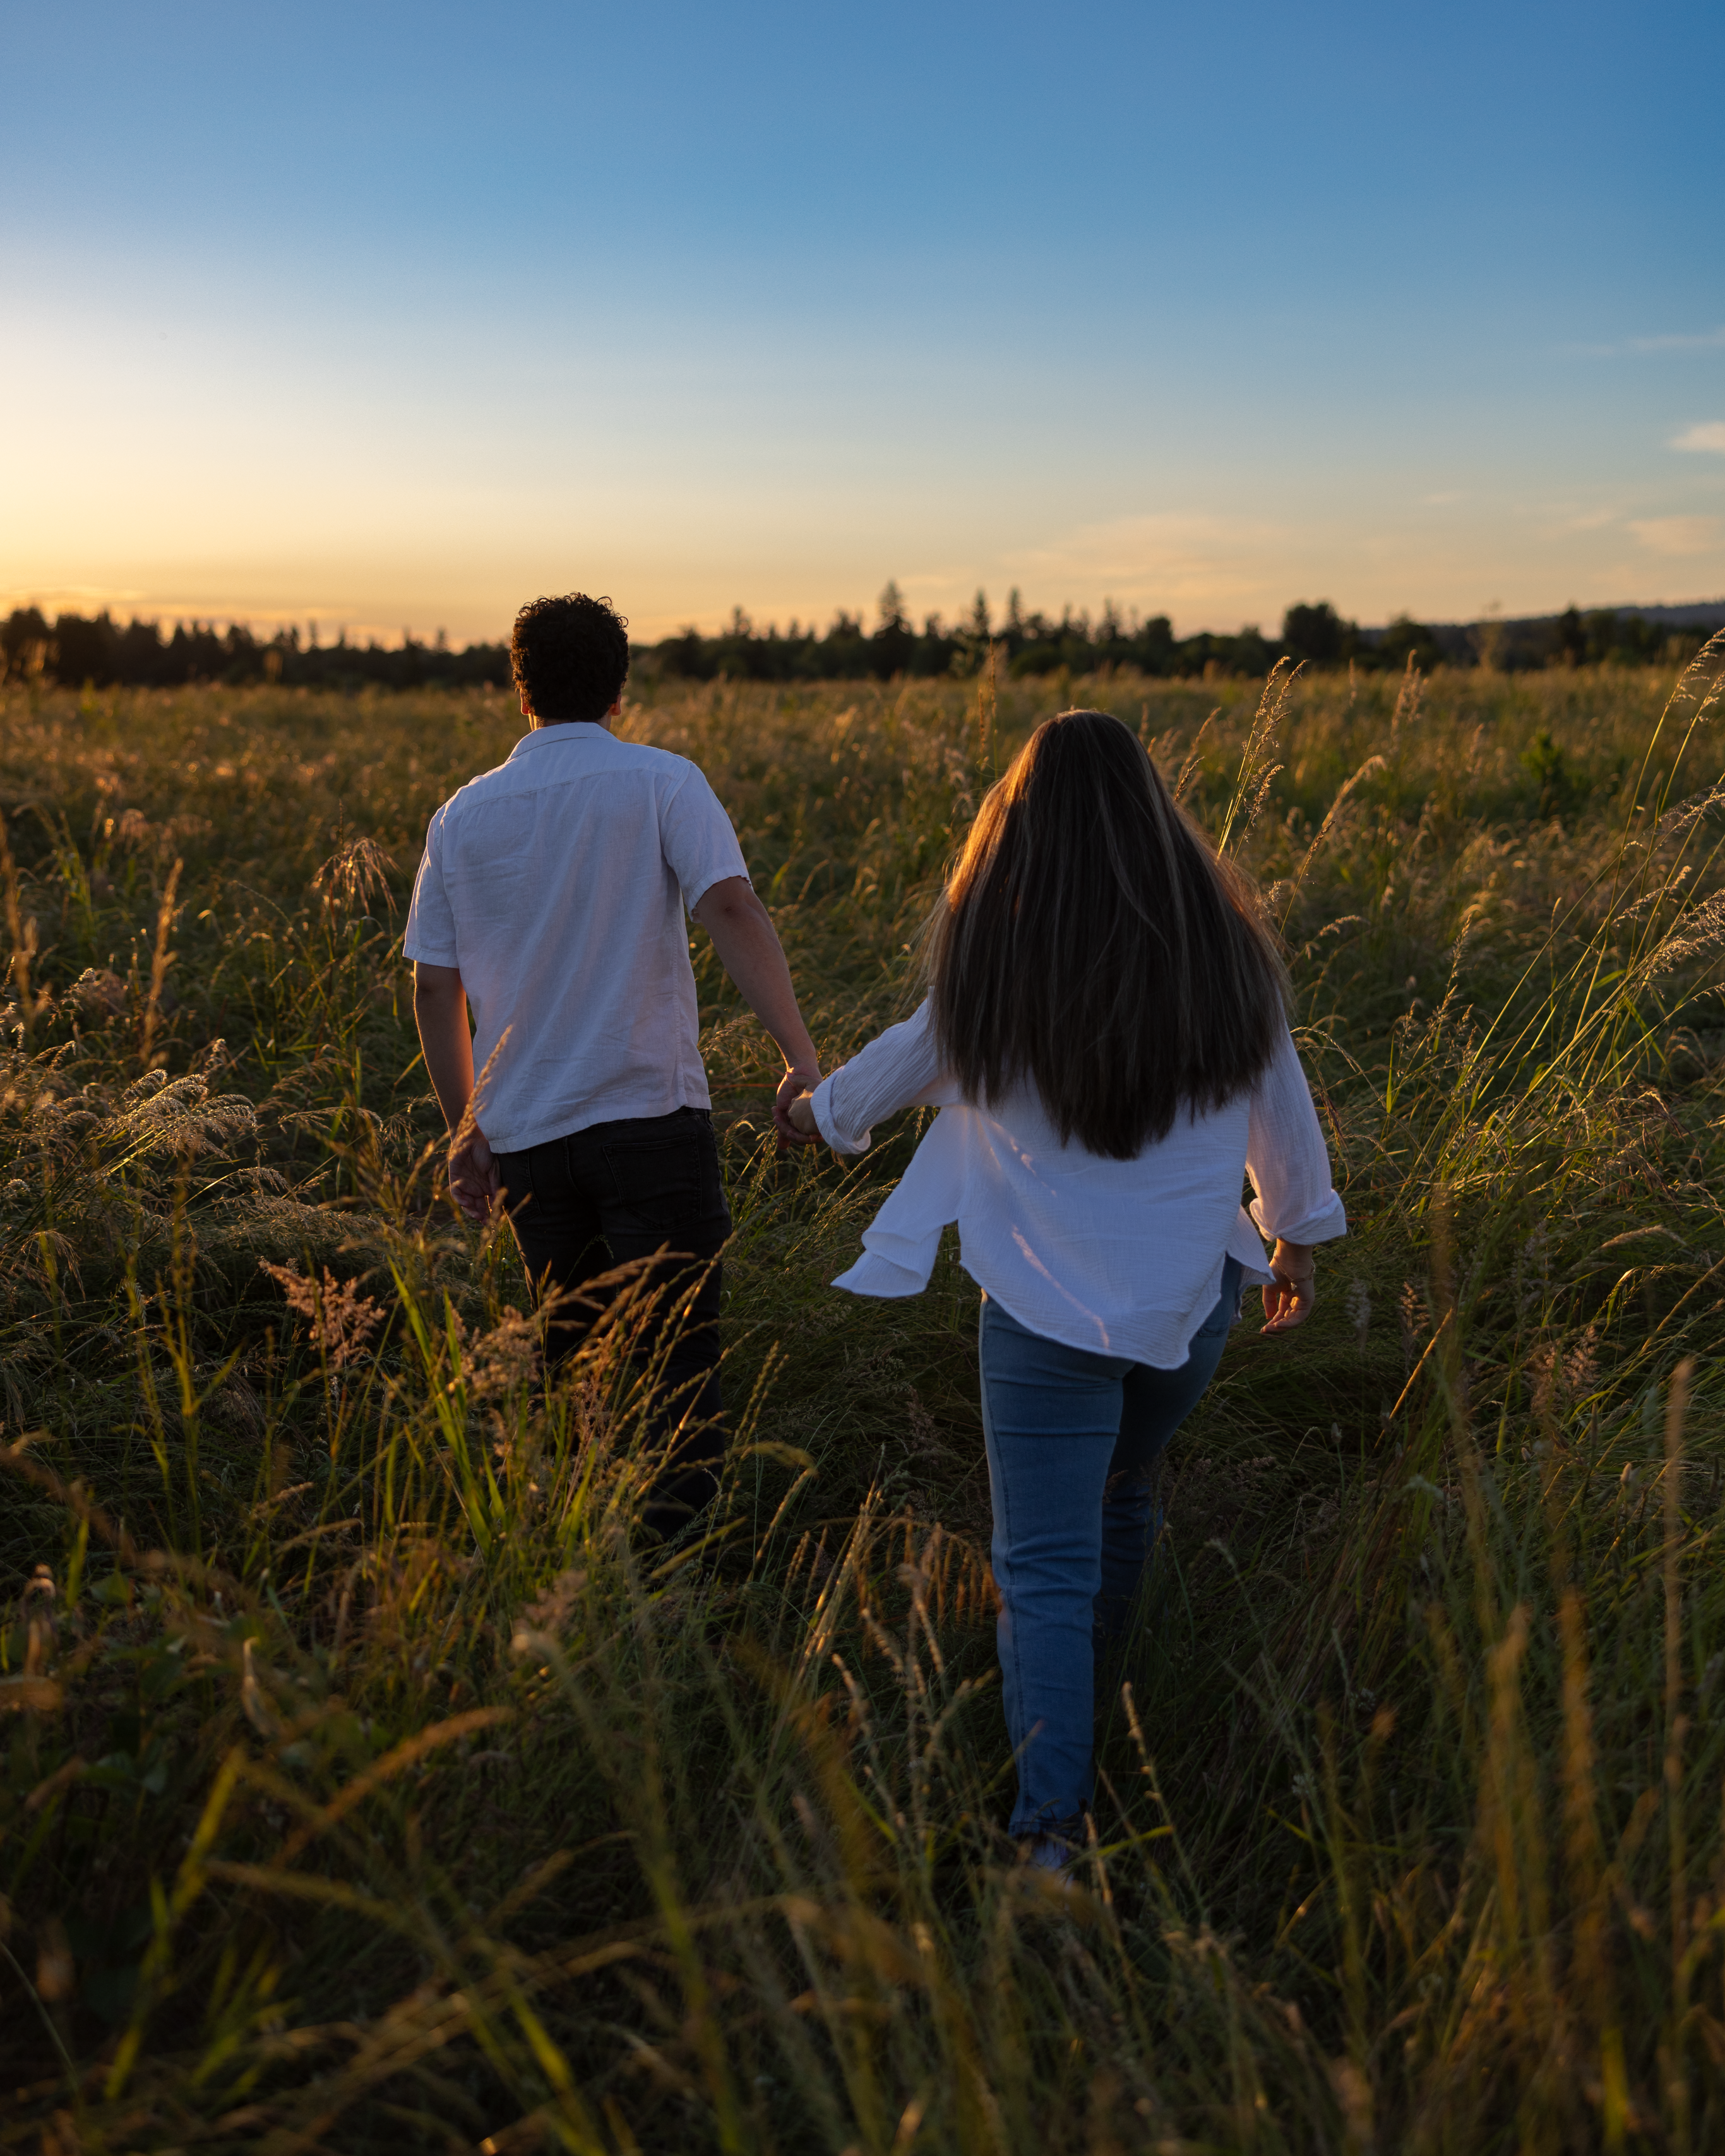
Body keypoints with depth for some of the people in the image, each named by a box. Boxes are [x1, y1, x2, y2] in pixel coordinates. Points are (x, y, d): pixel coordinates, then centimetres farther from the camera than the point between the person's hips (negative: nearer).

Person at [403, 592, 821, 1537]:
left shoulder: (463, 816, 8)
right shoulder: (661, 782, -3)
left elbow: (434, 987, 10)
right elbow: (732, 909, -19)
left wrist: (466, 1130, 18)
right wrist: (801, 1058, -23)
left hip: (526, 1138, 4)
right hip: (651, 1120, -4)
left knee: (572, 1357, 18)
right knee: (680, 1363, 2)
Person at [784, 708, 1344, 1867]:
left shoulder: (993, 971, -10)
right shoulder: (1226, 951, -4)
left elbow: (908, 1064, 8)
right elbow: (1284, 1109, 8)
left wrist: (823, 1109, 30)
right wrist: (1298, 1237, 25)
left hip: (1048, 1306, -4)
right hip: (1192, 1296, 4)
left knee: (1046, 1567, 1)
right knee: (1124, 1496, 27)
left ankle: (1054, 1826, -7)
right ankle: (1091, 1700, 48)